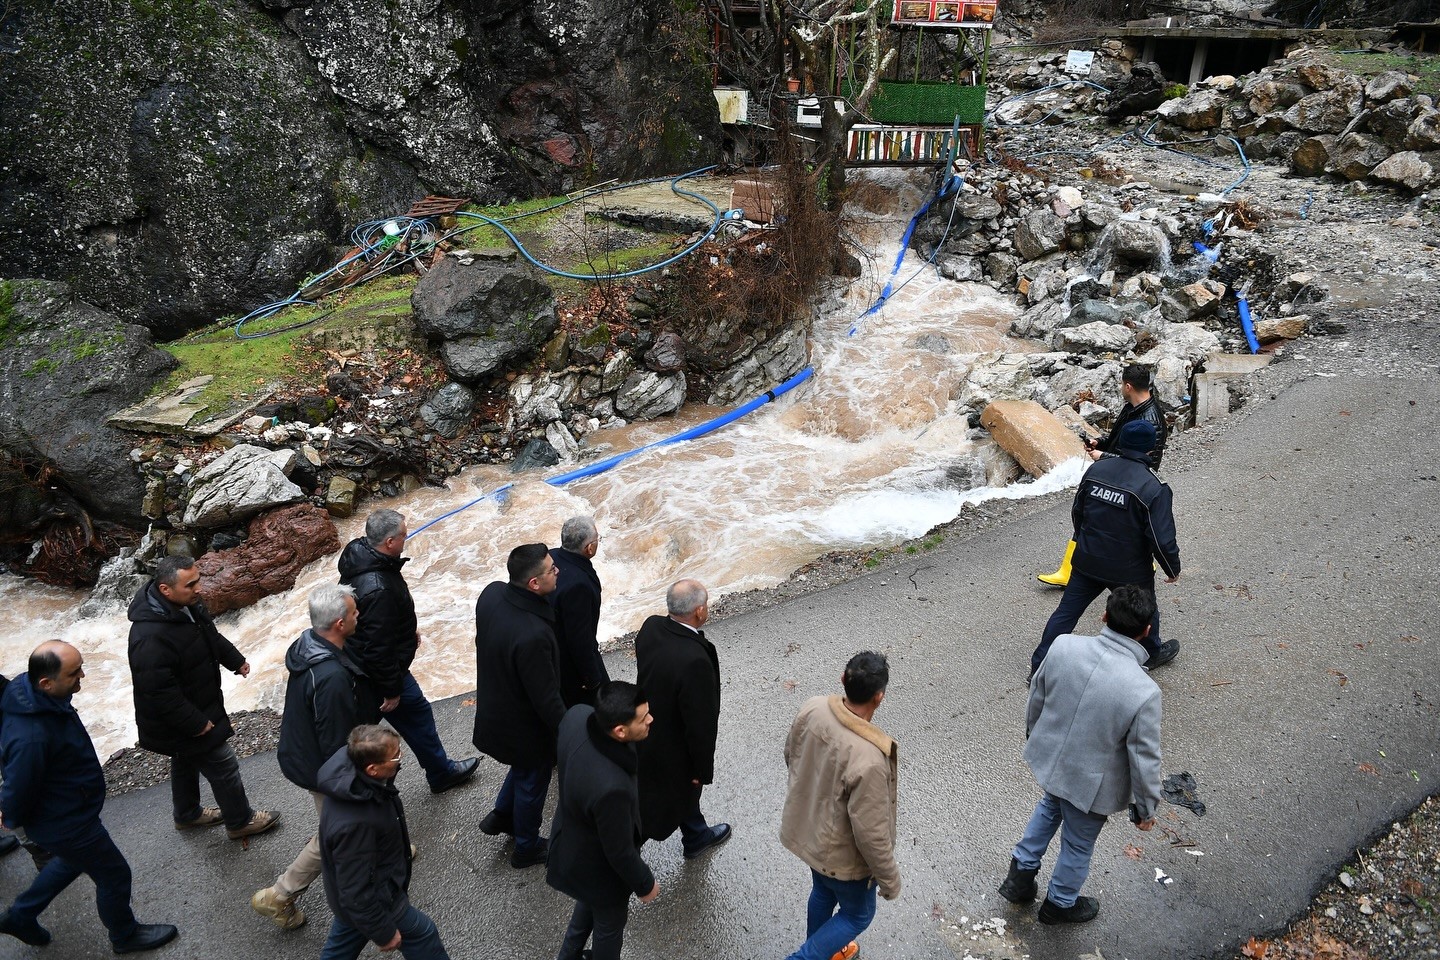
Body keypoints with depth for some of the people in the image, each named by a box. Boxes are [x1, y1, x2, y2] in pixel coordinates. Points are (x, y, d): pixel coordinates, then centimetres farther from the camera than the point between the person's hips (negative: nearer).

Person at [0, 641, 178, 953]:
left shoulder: (27, 687, -13)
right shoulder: (31, 737, -43)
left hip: (68, 808, 9)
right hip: (66, 824, -8)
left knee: (71, 861, 34)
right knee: (114, 875, 14)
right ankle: (125, 936, 39)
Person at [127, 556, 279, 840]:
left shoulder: (187, 606, -7)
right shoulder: (150, 636, -37)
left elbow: (211, 635, 15)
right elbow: (160, 692, -33)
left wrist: (235, 660, 16)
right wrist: (196, 723, -26)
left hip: (188, 713, 10)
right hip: (177, 723, -9)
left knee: (186, 762, 28)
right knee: (224, 766, 4)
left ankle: (187, 815, 51)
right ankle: (240, 821, 25)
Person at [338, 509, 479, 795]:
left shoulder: (360, 554, -5)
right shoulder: (377, 589, -36)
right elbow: (378, 648, -30)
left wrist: (409, 629, 22)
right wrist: (391, 690, -19)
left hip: (359, 661, 9)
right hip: (380, 671, -9)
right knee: (418, 715, 10)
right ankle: (441, 773, 30)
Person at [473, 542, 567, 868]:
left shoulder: (491, 593, -18)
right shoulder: (533, 635, -41)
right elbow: (546, 697, -28)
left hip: (493, 706, 7)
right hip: (524, 725, -7)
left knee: (523, 766, 34)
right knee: (532, 783, 20)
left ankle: (500, 816, 52)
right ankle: (527, 848, 44)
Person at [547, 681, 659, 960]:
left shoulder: (577, 715, -26)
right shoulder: (611, 787, -46)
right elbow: (620, 852, -27)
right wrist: (645, 884, -8)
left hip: (570, 841, 7)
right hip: (598, 869, -7)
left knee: (592, 901, 36)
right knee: (610, 922, 26)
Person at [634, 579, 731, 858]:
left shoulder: (651, 627, -17)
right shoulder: (695, 661, -40)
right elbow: (699, 723, -28)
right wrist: (704, 769, -12)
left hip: (648, 730, 7)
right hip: (672, 750, -7)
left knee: (685, 787, 31)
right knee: (655, 809, 19)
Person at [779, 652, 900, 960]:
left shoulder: (813, 708, -21)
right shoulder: (868, 759, -41)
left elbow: (791, 757, 0)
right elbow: (870, 833, -28)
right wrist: (889, 879, -11)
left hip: (805, 828, 7)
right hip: (841, 854, -6)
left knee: (823, 893, 33)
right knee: (857, 914, 24)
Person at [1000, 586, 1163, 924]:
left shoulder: (1063, 646, -23)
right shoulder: (1143, 693, -34)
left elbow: (1036, 696, -4)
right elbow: (1144, 760, -20)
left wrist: (1035, 733, 17)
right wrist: (1146, 808, -1)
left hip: (1048, 758, 4)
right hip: (1090, 784, -3)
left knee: (1049, 807, 36)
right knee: (1078, 846, 25)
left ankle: (1021, 872, 47)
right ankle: (1060, 904, 50)